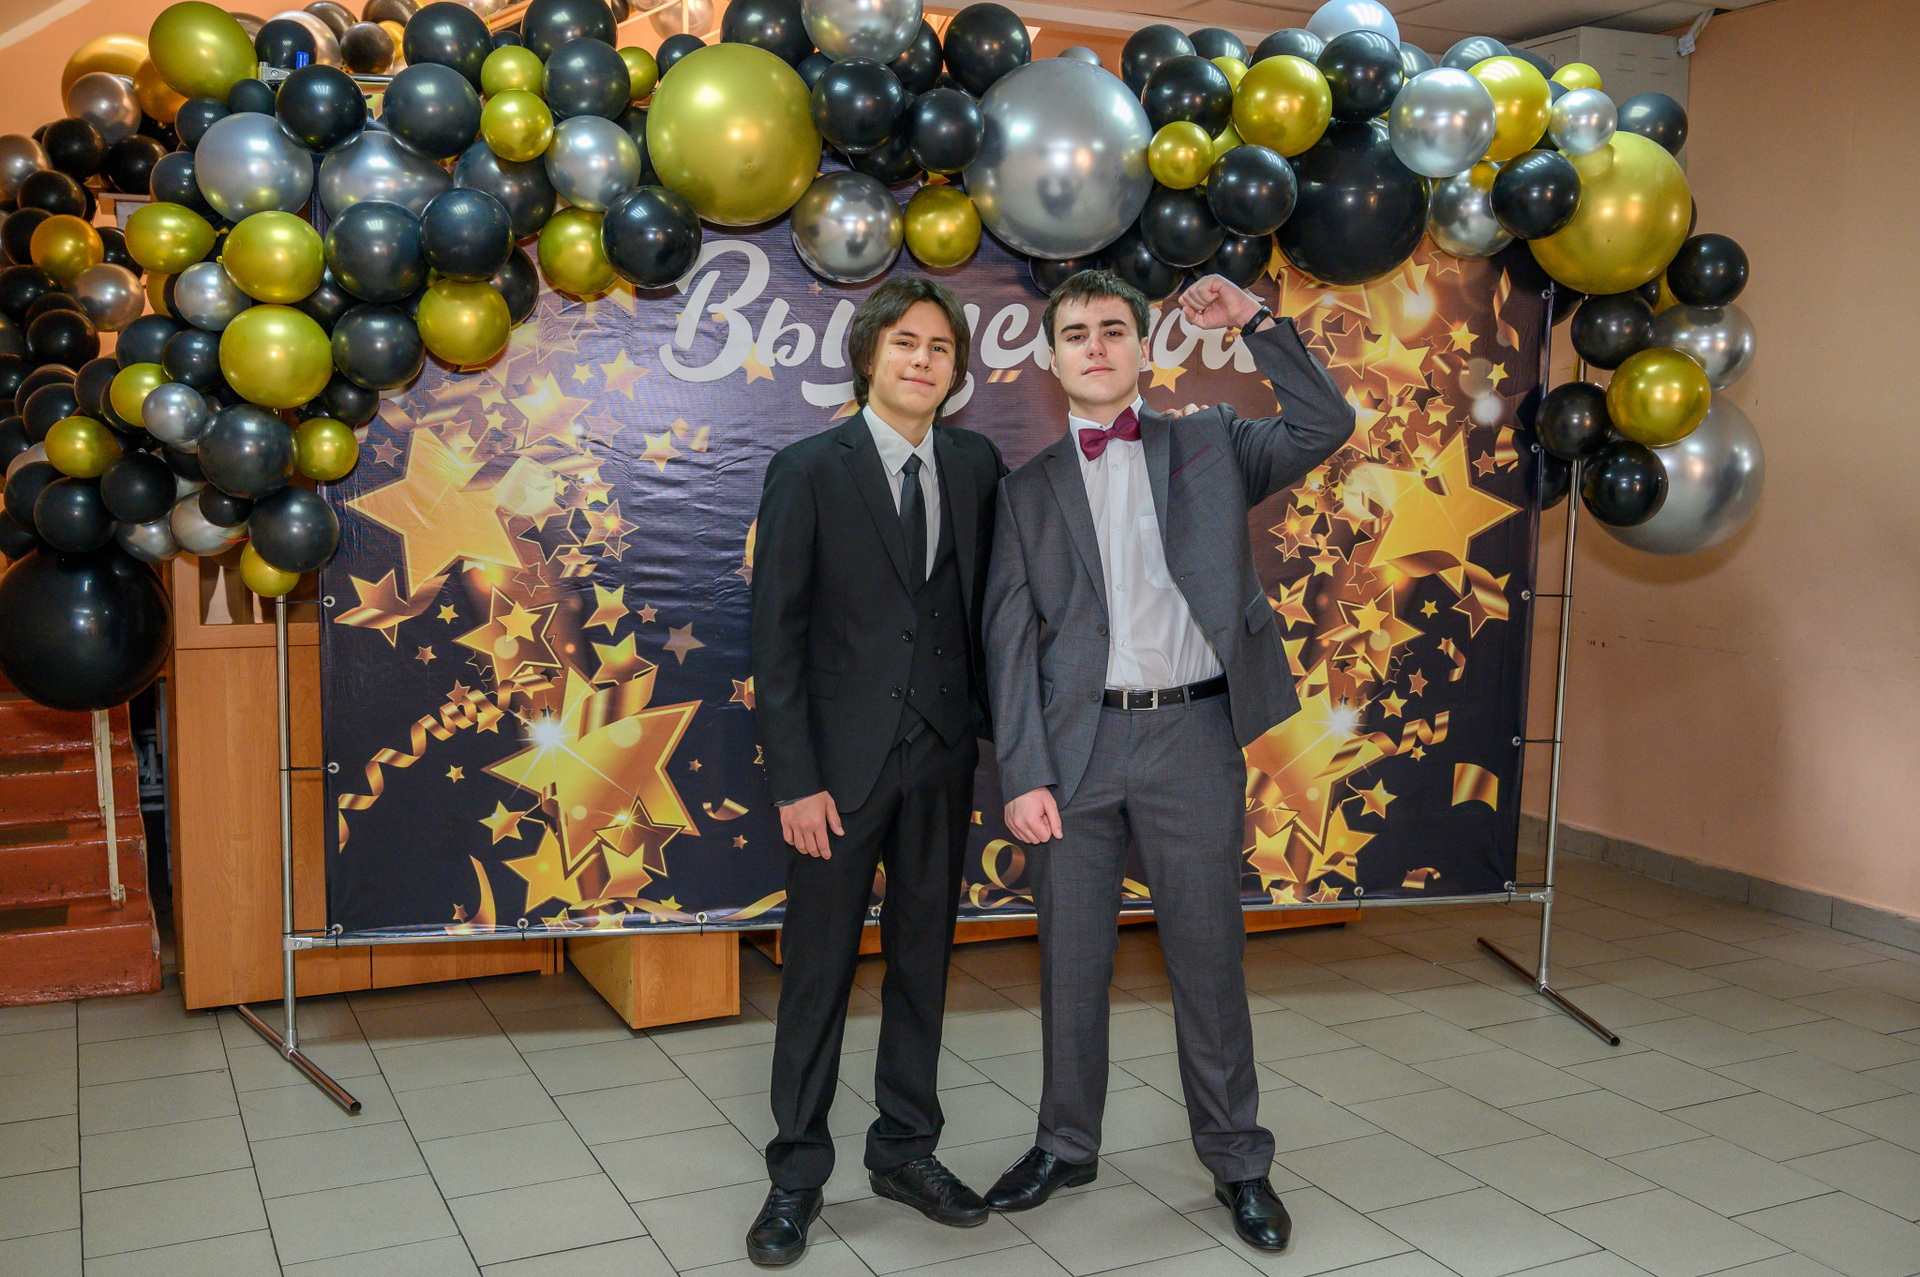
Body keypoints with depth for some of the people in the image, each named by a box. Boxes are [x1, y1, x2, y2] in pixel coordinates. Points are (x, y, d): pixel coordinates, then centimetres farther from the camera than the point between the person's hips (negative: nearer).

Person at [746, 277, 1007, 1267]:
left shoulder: (976, 466, 5)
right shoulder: (808, 471, -6)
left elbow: (986, 603, 11)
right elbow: (776, 635, -8)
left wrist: (998, 725, 4)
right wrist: (794, 779, -13)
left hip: (941, 752, 4)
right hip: (842, 759, -4)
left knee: (923, 958, 13)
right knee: (819, 967, 5)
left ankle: (907, 1149, 29)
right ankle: (797, 1175, 19)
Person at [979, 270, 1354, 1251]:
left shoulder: (1208, 445, 9)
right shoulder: (1029, 488, 8)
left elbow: (1327, 427, -4)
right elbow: (1010, 639, 2)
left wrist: (1255, 322, -5)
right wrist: (1023, 776, -6)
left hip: (1193, 736, -1)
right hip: (1076, 740, 1)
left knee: (1208, 958, 7)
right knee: (1071, 959, 11)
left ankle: (1237, 1160, 24)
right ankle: (1066, 1145, 30)